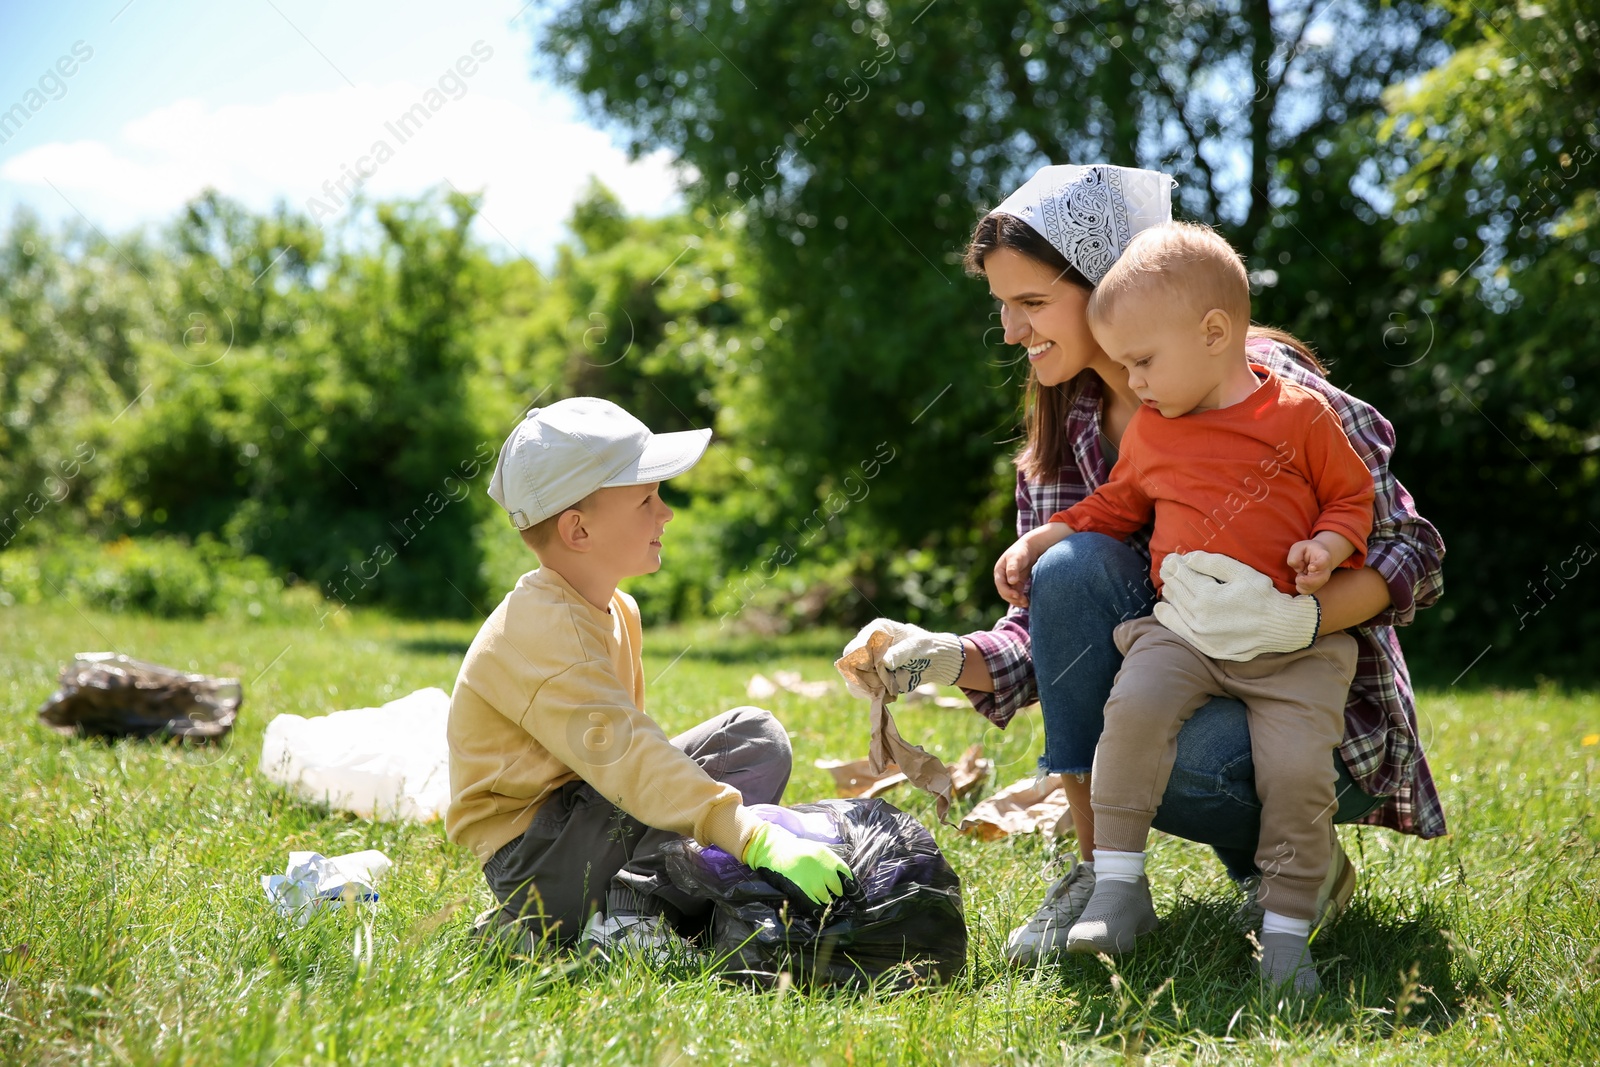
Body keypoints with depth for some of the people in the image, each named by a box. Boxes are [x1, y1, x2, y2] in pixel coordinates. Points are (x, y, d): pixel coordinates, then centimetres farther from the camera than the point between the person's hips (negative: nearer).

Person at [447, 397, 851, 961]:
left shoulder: (616, 611, 9)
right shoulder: (541, 630, -24)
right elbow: (624, 758, -35)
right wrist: (758, 840, -42)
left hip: (588, 813, 10)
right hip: (531, 863, -10)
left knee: (756, 737, -2)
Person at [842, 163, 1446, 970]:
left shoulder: (1265, 385, -17)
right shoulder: (1065, 431, 1)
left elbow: (1410, 554, -17)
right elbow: (1047, 633, 0)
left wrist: (1294, 618, -35)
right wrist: (947, 658, -20)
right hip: (1185, 687, 5)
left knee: (1186, 754, -36)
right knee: (1074, 564, -22)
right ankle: (1098, 870, -14)